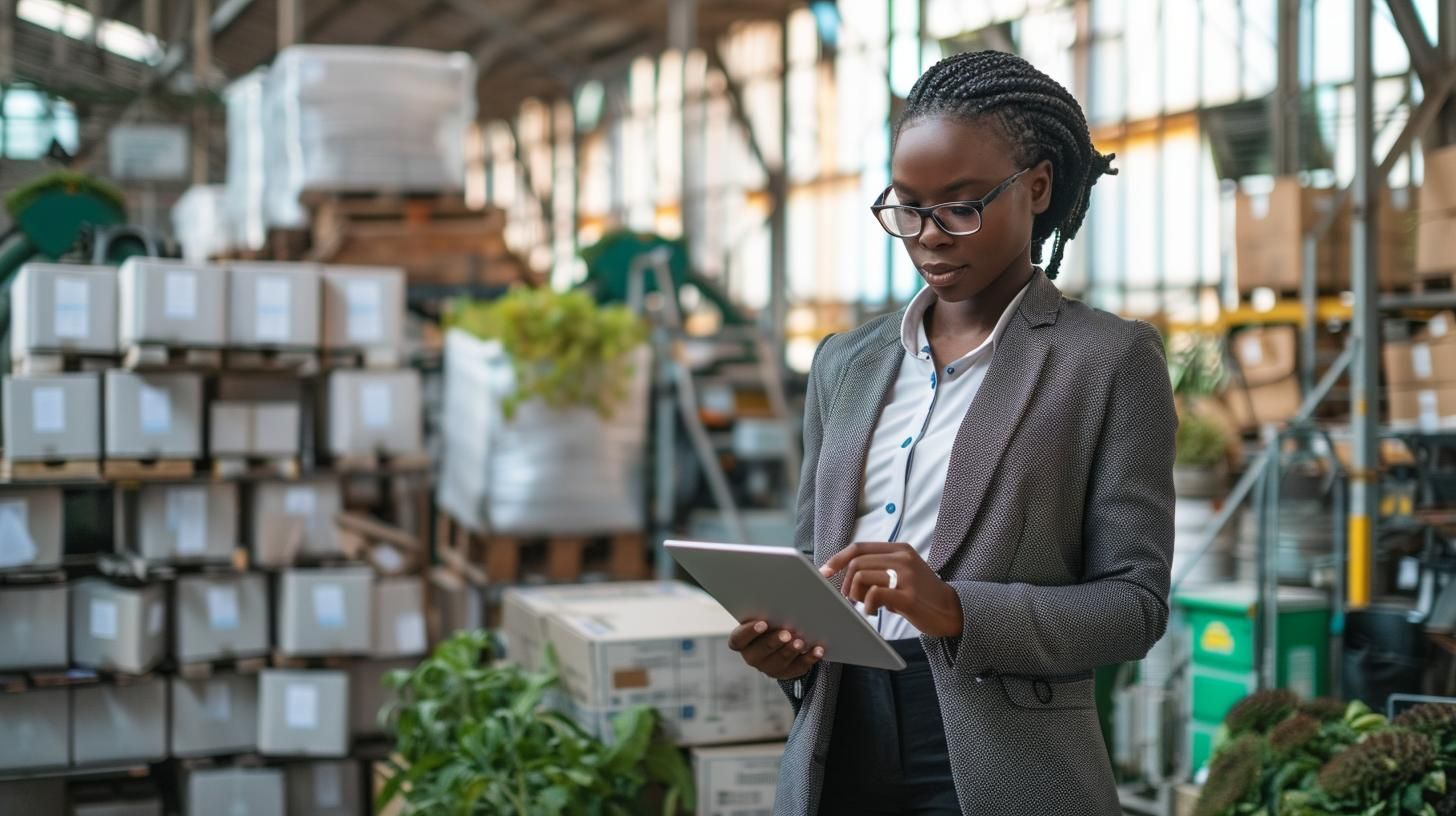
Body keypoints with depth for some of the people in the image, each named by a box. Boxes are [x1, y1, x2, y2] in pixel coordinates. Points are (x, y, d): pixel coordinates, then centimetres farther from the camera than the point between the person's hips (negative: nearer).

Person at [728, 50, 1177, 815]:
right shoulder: (845, 362, 10)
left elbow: (1134, 600, -8)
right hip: (835, 751, 4)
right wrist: (783, 632, -7)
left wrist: (959, 610, -23)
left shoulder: (1110, 359, -3)